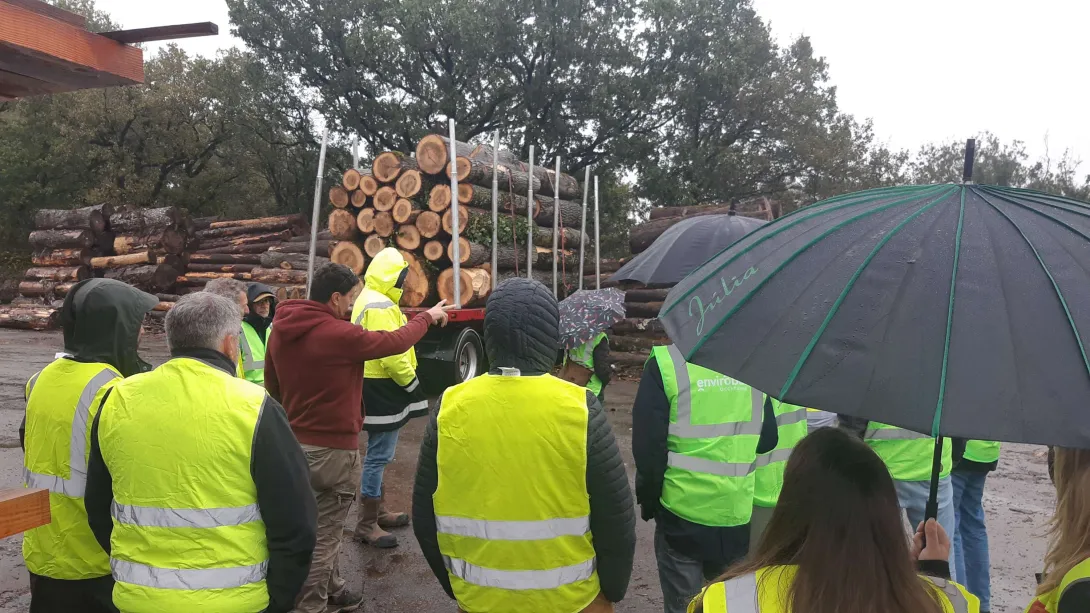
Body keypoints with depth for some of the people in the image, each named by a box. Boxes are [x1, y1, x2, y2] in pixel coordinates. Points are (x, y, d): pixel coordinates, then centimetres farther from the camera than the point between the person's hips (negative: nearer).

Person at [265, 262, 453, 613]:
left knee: (322, 526, 23)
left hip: (293, 443, 8)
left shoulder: (280, 330, 3)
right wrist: (428, 317, 7)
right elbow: (395, 342, -10)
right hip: (333, 448, -8)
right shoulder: (339, 333, -21)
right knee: (323, 534, 5)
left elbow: (272, 386, 15)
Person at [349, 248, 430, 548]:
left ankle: (378, 511, 32)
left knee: (379, 454, 19)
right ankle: (367, 524, 5)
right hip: (381, 390, -11)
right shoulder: (379, 305, -20)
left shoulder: (371, 299, 16)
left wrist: (407, 383, 17)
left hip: (377, 388, 11)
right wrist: (413, 384, -14)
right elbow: (391, 352, -25)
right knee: (379, 455, -4)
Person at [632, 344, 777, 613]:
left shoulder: (665, 362, -13)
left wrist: (648, 499, 1)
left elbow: (647, 448, -13)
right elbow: (768, 439, 5)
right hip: (739, 514, 4)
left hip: (681, 513, -3)